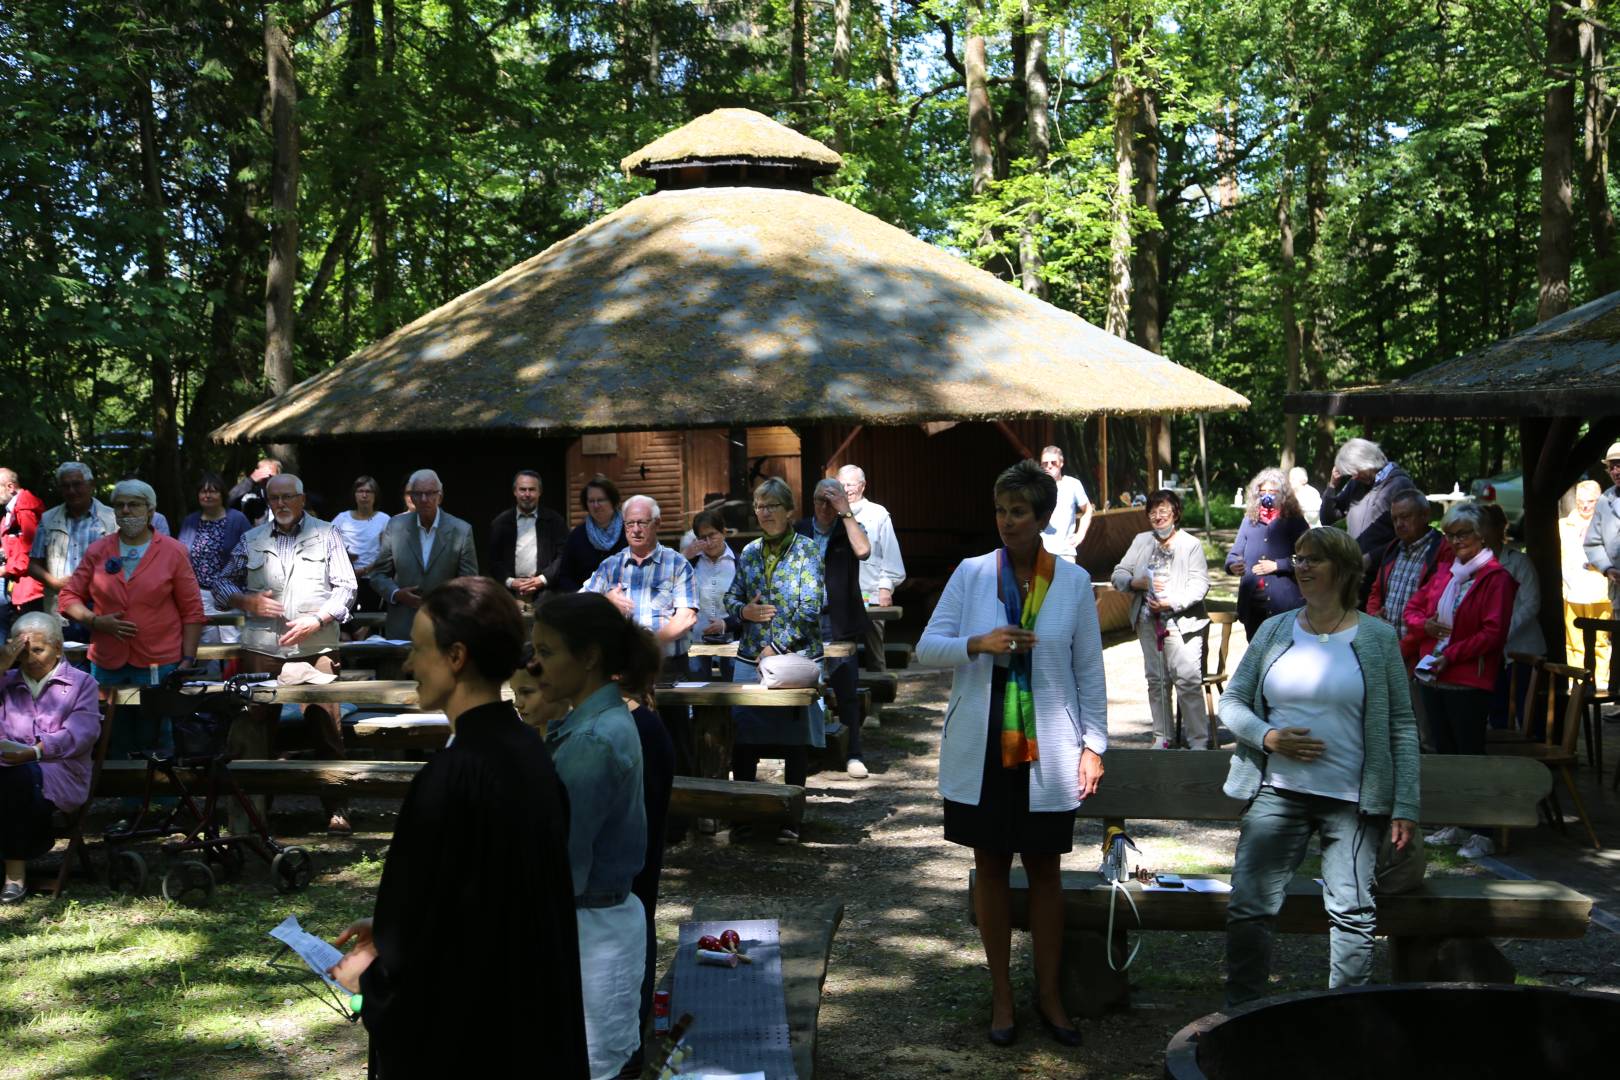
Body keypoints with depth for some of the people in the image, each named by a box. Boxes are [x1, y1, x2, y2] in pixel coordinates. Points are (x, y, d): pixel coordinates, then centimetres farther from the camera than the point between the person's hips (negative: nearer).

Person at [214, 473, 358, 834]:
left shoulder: (326, 536, 9)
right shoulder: (251, 540, 15)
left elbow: (346, 587, 4)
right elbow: (222, 584, 18)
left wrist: (317, 619, -9)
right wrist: (247, 601, -2)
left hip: (316, 647, -2)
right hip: (261, 650, 2)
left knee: (327, 727, -2)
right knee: (253, 724, 2)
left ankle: (336, 809, 5)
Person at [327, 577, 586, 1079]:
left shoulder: (453, 774, -25)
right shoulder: (530, 751, 0)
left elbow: (426, 944, -20)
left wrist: (368, 976, -1)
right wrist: (387, 927, 15)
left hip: (458, 1034, -8)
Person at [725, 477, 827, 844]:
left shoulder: (806, 550, -4)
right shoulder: (749, 552, 10)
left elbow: (810, 608, -11)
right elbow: (731, 598, 16)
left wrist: (776, 648, -13)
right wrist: (745, 610, -8)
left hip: (795, 658, -4)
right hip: (749, 658, 4)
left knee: (794, 740, 3)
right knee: (743, 738, 2)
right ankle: (743, 816, 13)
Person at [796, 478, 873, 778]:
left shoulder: (849, 528, 4)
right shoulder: (799, 530, 9)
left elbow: (863, 551, -18)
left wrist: (846, 512, -15)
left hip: (839, 622, -2)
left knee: (847, 691, -3)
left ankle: (852, 755, 3)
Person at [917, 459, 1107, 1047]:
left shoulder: (1073, 581, 0)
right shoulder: (971, 573, 0)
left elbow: (1089, 669, 4)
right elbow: (926, 647, 0)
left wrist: (1094, 745, 0)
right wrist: (979, 644, -18)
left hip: (1047, 752, 0)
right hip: (981, 750, 1)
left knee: (1044, 869, 8)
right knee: (991, 867, 8)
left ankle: (1048, 993, 22)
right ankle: (1001, 993, 21)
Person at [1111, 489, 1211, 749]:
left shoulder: (1191, 544, 0)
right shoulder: (1141, 541, 13)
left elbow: (1200, 583, -8)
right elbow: (1118, 575, 10)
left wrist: (1172, 602, -19)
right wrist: (1141, 583, -10)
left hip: (1181, 620, -5)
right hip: (1149, 621, 5)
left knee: (1188, 678, -13)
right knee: (1156, 679, 9)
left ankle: (1198, 740, -8)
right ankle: (1163, 737, 17)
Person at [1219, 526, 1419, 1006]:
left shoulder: (1377, 637, 2)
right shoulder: (1273, 630, 8)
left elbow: (1401, 726, 3)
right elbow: (1231, 701, 11)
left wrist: (1405, 805, -4)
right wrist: (1268, 737, -9)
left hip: (1353, 800, -2)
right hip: (1277, 792, 2)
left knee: (1352, 912, 1)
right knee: (1248, 907, -2)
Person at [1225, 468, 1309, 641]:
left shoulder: (1293, 520, 1)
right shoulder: (1249, 519, 13)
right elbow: (1235, 553, 13)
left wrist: (1277, 565, -13)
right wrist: (1232, 565, -9)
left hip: (1284, 605, -4)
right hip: (1252, 604, 4)